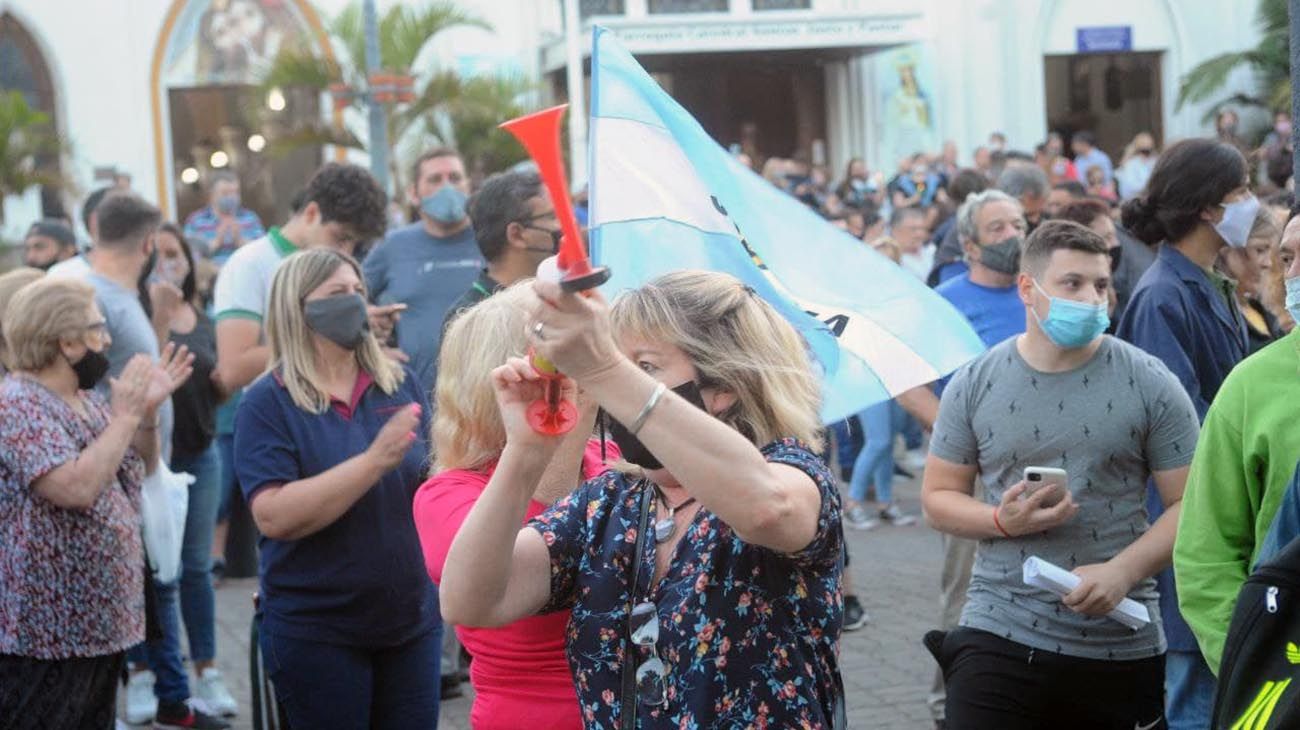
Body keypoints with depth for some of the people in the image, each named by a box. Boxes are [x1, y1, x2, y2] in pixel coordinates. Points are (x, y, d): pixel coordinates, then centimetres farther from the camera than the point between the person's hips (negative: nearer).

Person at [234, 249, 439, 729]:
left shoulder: (400, 384, 5)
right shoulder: (268, 402, -8)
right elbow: (274, 516, -20)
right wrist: (375, 460, -26)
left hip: (412, 621, 4)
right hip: (316, 632, -4)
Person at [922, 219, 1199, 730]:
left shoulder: (1150, 385, -1)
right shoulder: (974, 384, 3)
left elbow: (1189, 504, -2)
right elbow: (938, 498, 8)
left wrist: (1123, 571, -16)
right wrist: (1003, 520, -12)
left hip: (1120, 646, 0)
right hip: (998, 634, 0)